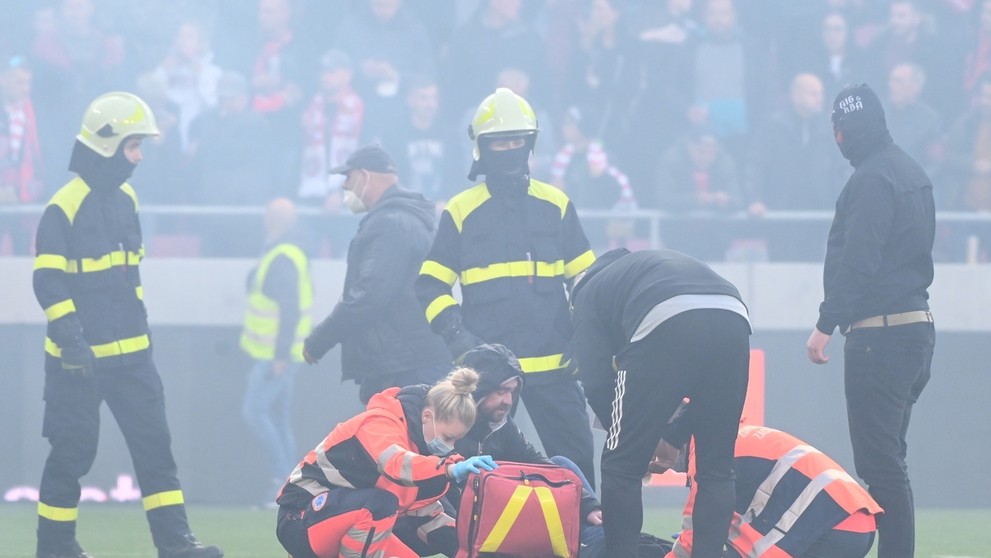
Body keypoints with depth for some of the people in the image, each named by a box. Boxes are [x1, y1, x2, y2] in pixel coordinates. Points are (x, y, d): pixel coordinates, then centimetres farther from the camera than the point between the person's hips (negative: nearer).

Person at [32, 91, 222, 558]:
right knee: (73, 451, 1)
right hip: (79, 358, -7)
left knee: (154, 443, 2)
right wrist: (71, 340, -23)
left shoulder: (126, 199, 10)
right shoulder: (64, 208, -14)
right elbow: (49, 283, -16)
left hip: (130, 354, 7)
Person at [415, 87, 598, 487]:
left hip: (552, 364, 2)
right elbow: (430, 286, 4)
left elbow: (586, 279, 13)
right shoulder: (461, 211, 4)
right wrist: (457, 339, -10)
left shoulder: (555, 205, 9)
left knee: (576, 461, 0)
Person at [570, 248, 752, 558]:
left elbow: (596, 381, 14)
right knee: (717, 468, 17)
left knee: (622, 465, 10)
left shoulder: (590, 291, 30)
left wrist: (625, 433, 29)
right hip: (732, 320, 5)